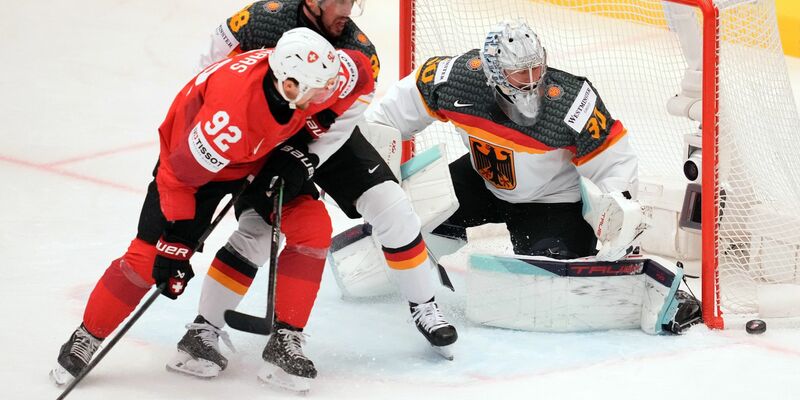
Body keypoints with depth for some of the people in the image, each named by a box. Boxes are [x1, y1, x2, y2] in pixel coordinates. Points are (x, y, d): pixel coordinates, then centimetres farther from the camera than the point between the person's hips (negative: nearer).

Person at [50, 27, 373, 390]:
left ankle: (285, 341, 1)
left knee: (312, 227, -9)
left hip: (265, 153, 6)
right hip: (191, 154, -5)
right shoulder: (230, 114, -44)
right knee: (150, 254, -8)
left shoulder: (314, 77, -30)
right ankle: (86, 339, 12)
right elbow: (177, 175, -32)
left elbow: (358, 72, -6)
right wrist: (175, 247, -26)